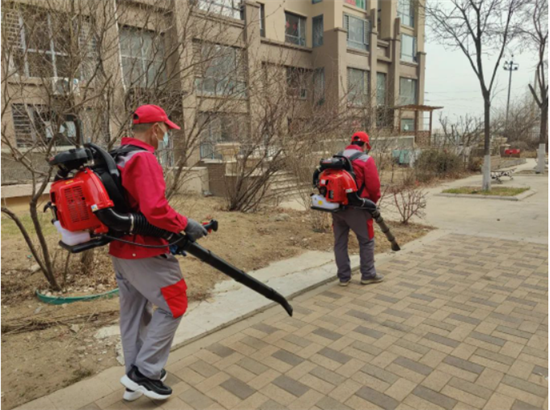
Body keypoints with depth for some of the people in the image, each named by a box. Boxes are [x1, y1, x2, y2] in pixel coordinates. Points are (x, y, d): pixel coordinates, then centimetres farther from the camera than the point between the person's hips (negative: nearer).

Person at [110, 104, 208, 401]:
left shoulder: (117, 159, 11)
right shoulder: (144, 158, -19)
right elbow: (155, 210, -30)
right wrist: (185, 225, -17)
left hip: (120, 251, 10)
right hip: (145, 254, -10)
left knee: (133, 313, 19)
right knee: (173, 306, 4)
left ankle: (135, 379, 33)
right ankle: (144, 372, 11)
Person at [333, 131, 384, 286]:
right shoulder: (366, 159, -7)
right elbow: (374, 185, -10)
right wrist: (373, 201, 9)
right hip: (356, 207, -5)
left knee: (340, 242, 12)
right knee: (366, 241, 10)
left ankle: (344, 277, 18)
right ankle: (368, 275, 18)